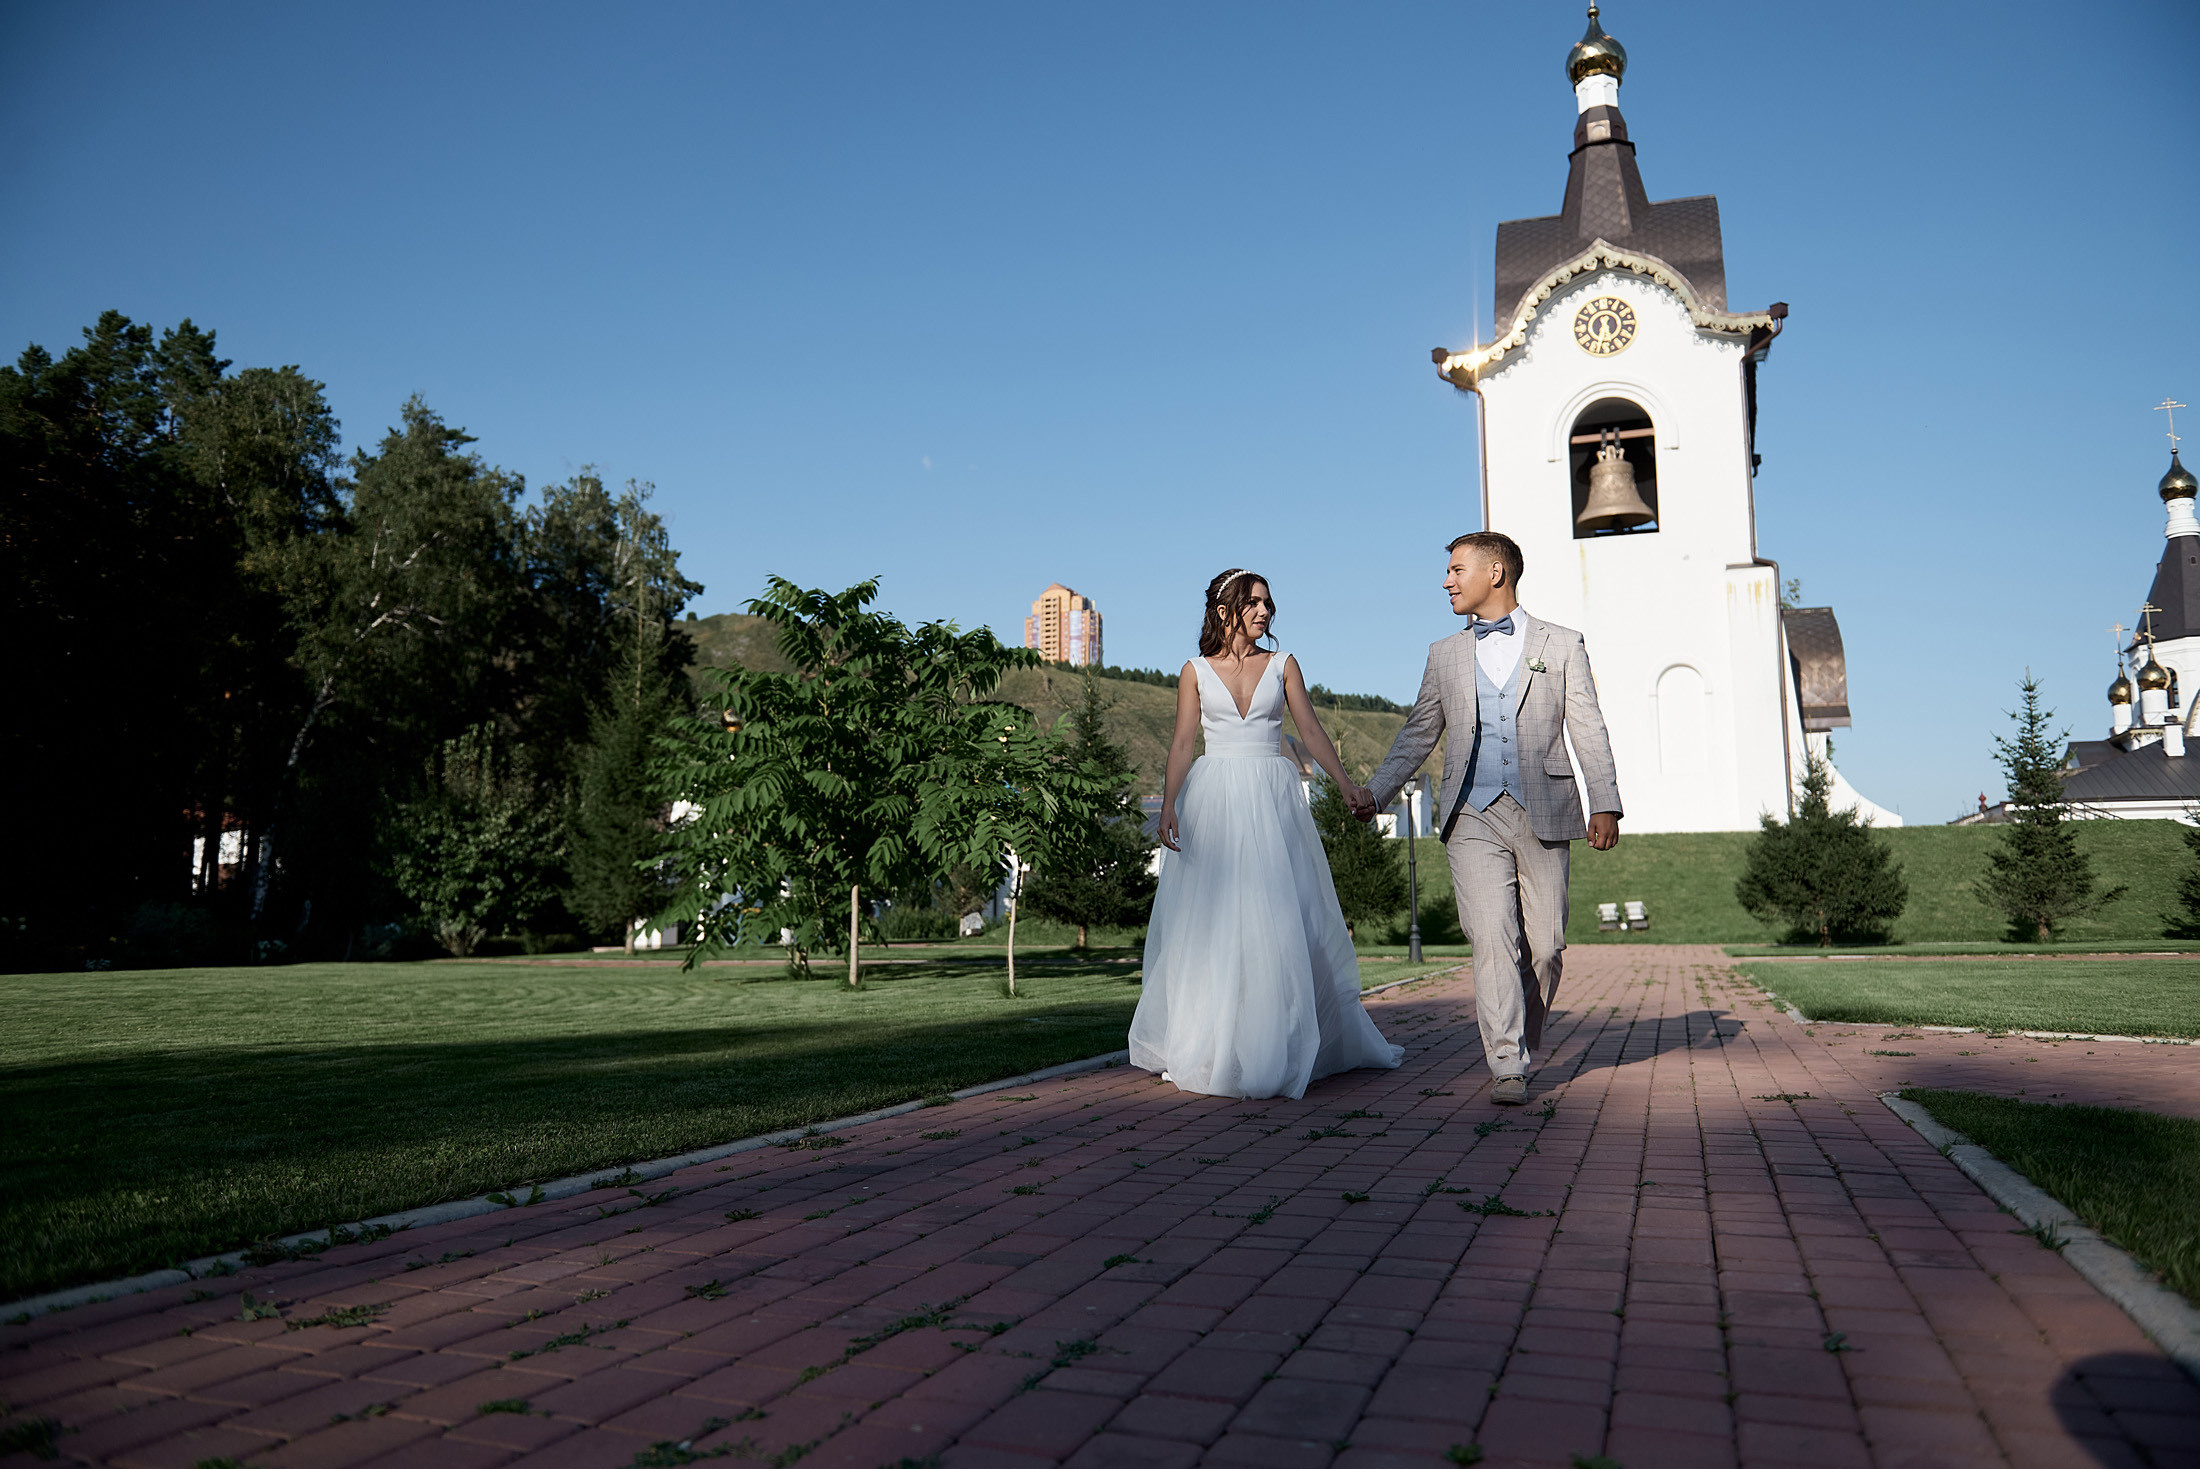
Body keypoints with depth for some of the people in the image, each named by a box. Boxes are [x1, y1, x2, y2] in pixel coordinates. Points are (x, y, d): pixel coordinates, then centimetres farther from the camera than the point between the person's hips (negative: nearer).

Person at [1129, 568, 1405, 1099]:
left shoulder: (1283, 665, 9)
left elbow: (1311, 731, 6)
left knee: (1279, 919, -1)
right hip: (1214, 799, -1)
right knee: (1208, 918, -1)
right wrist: (1168, 805, -8)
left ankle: (1273, 1047, 11)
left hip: (1273, 797, 1)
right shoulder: (1196, 671, 7)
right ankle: (1205, 1046, 10)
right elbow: (1182, 743, 3)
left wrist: (1346, 783, -5)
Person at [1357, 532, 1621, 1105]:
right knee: (1493, 939, -12)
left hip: (1543, 815, -1)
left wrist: (1605, 805, -5)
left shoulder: (1561, 645, 9)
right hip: (1474, 818, 1)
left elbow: (1589, 731, 5)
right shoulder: (1445, 655, 16)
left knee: (1544, 945, 3)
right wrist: (1376, 792, 8)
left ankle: (1524, 1045, 24)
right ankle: (1508, 1067, -10)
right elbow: (1417, 735, 18)